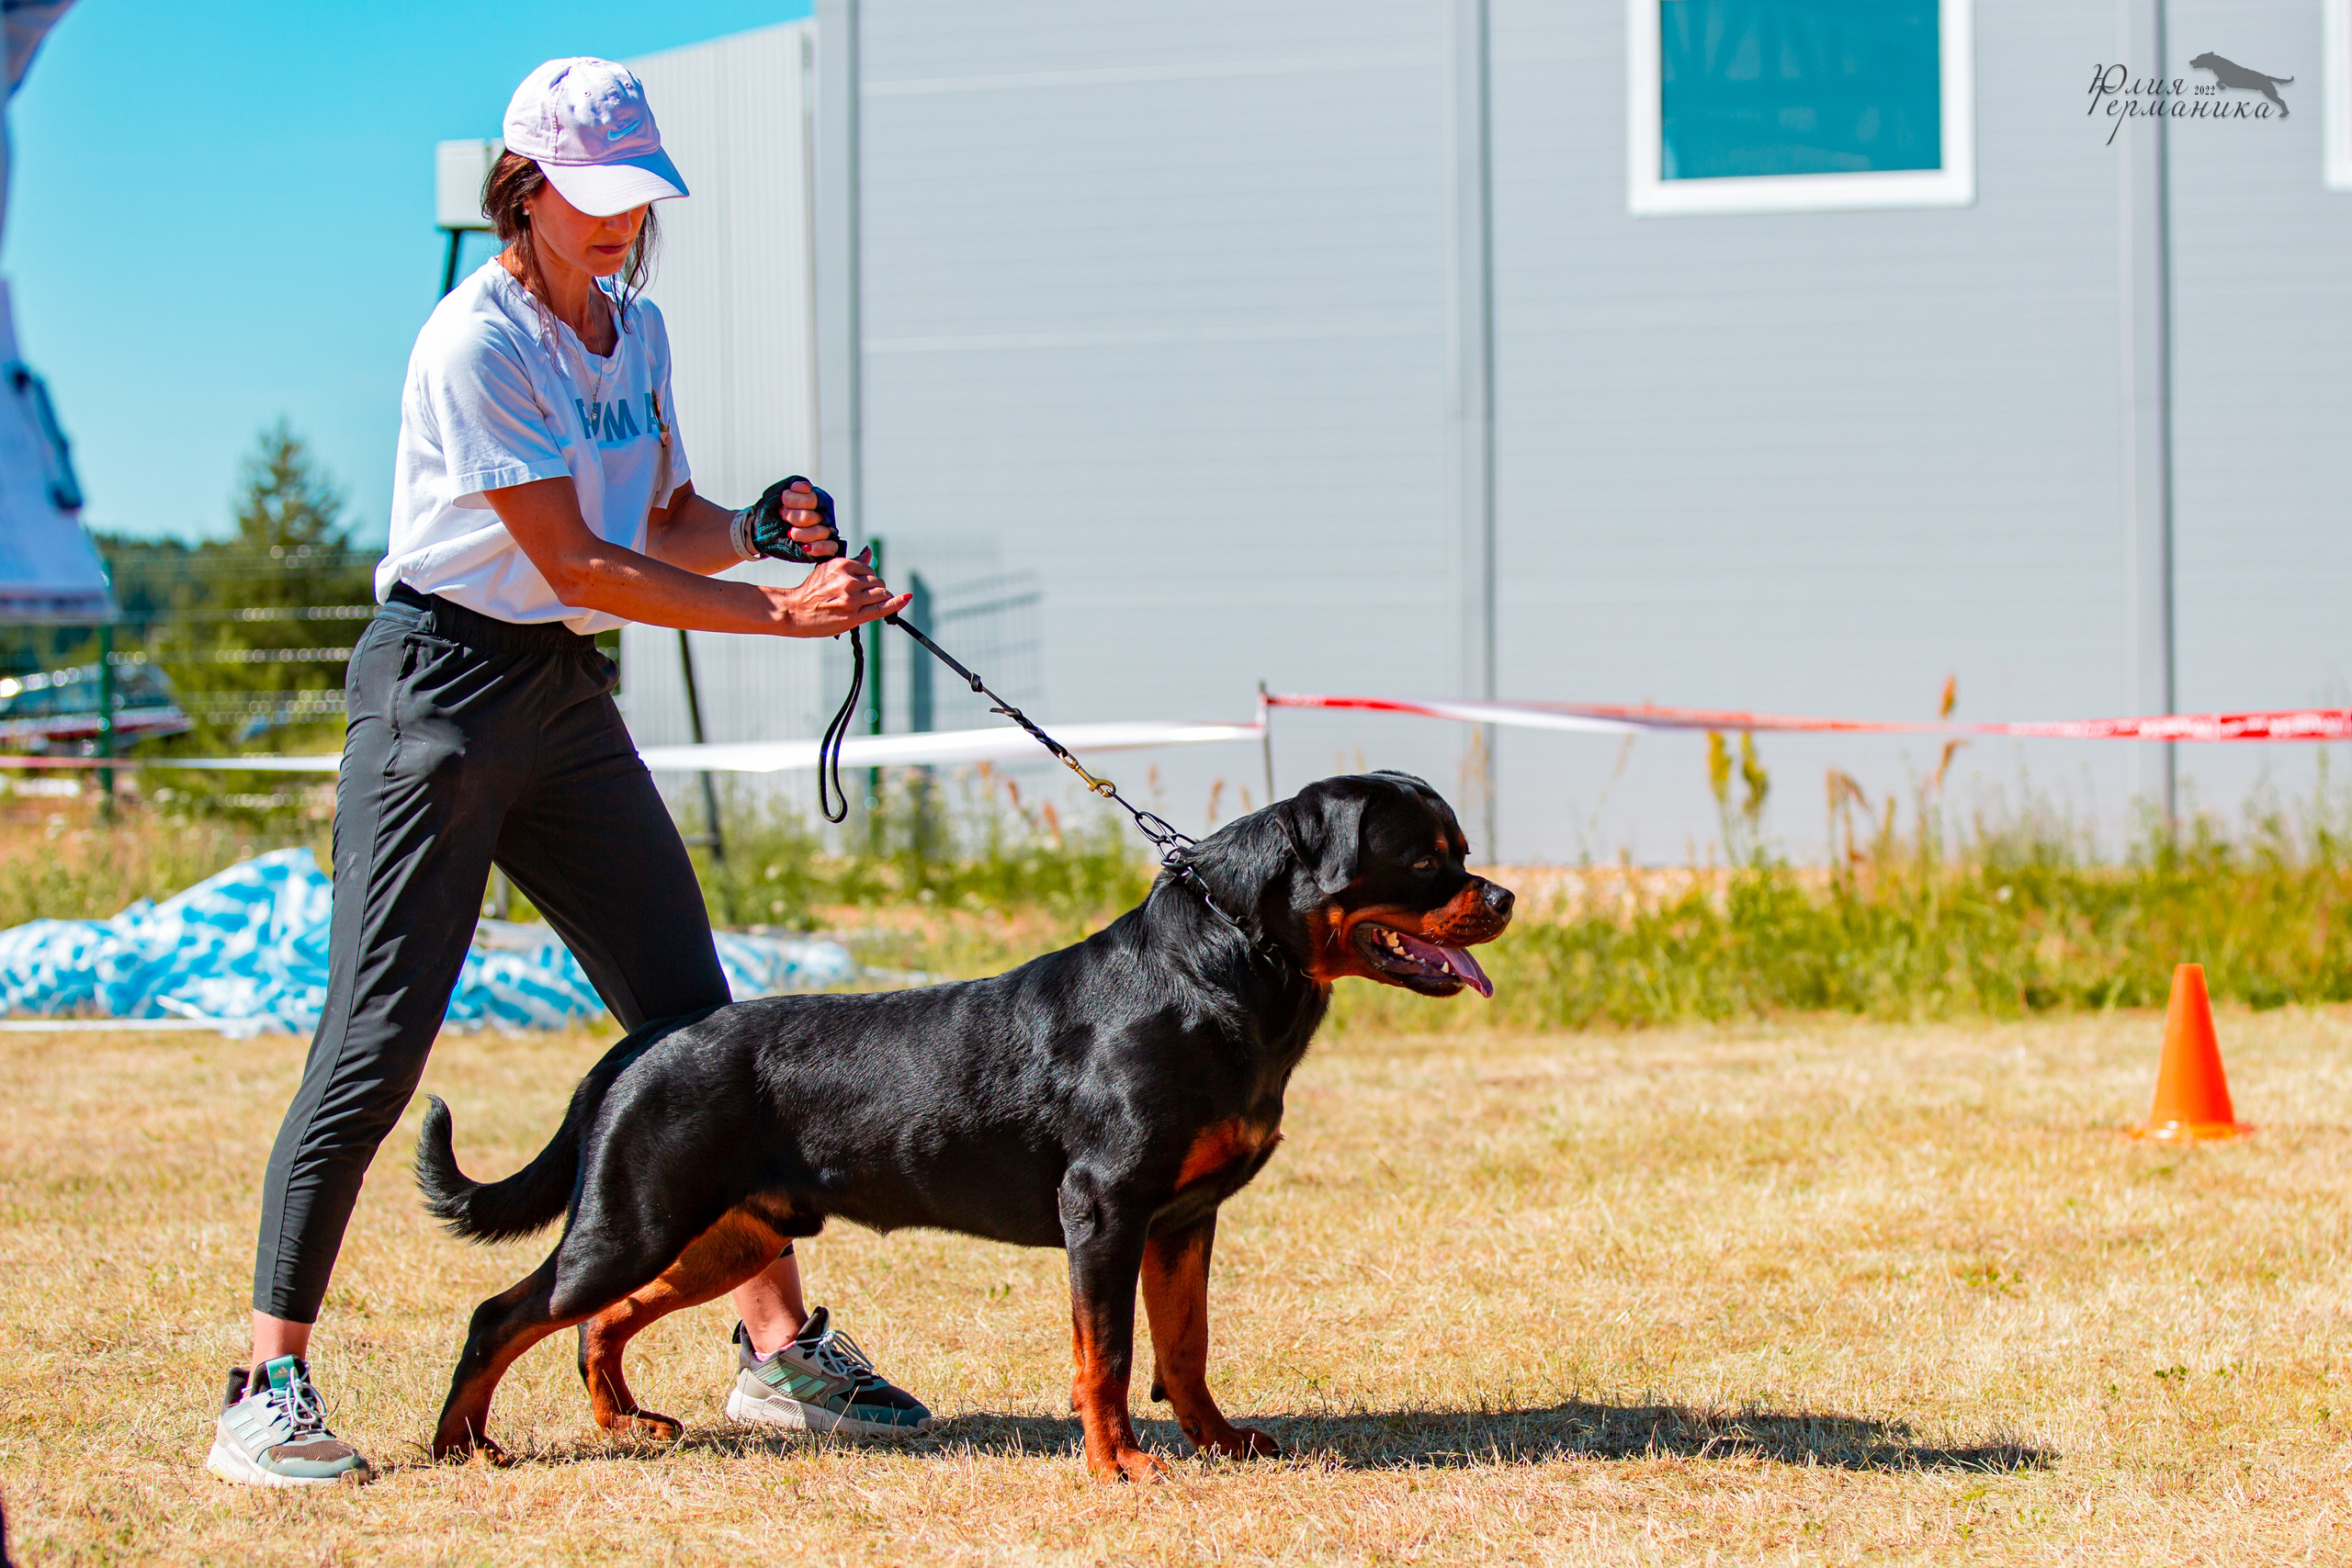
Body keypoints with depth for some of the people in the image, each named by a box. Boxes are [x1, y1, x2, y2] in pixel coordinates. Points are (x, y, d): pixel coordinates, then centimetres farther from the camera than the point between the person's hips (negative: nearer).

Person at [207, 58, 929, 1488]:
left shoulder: (636, 330, 10)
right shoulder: (477, 344, -15)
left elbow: (666, 522, 20)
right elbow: (576, 564, -19)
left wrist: (760, 529, -3)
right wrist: (782, 612, -20)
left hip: (569, 695, 8)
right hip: (445, 685, -8)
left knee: (694, 1017, 5)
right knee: (378, 1042, -11)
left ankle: (780, 1345, 12)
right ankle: (271, 1388, -7)